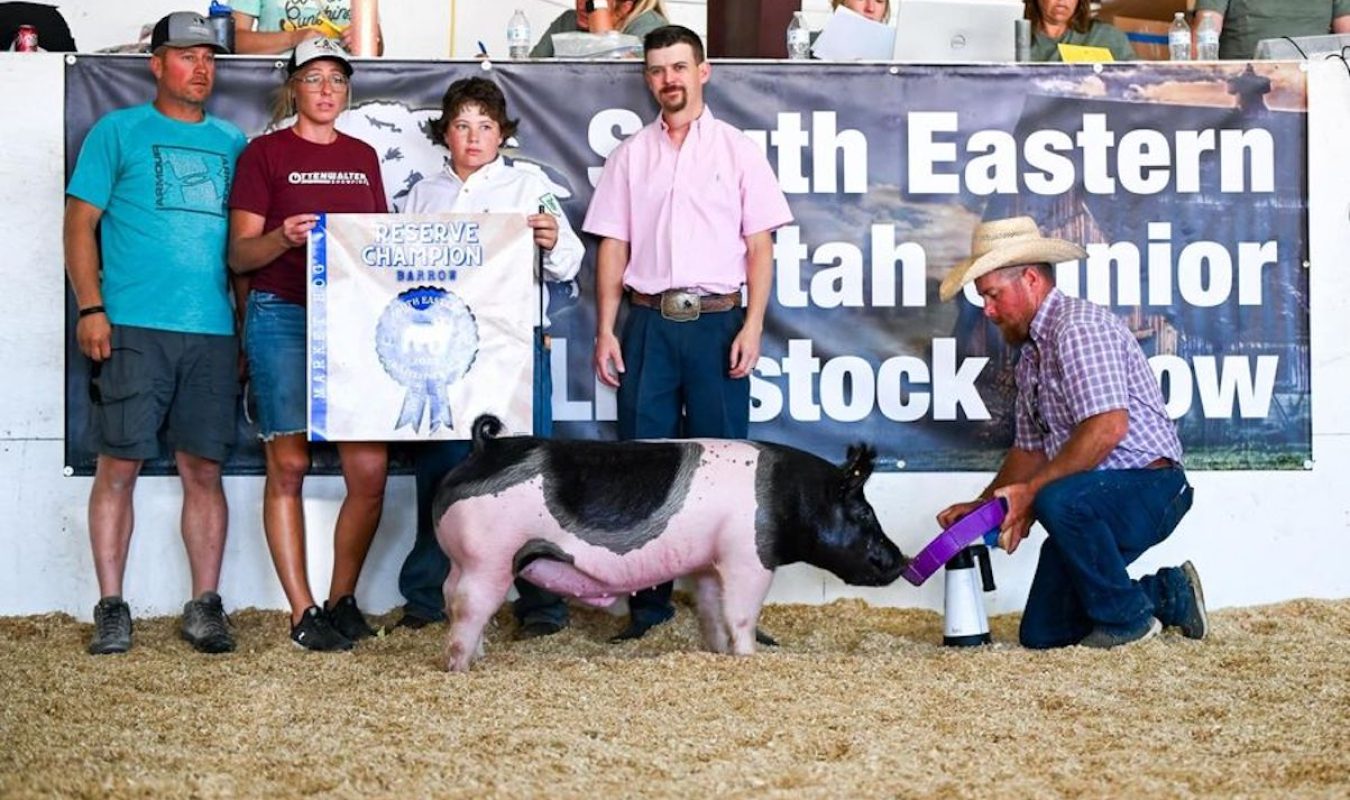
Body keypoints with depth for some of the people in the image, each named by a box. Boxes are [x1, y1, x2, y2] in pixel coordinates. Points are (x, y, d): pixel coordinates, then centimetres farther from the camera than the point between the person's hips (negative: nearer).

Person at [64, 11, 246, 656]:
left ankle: (205, 607, 9)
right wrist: (91, 307, -9)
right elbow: (81, 222, 2)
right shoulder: (118, 132, 7)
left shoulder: (231, 142, 17)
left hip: (213, 332, 3)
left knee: (204, 469, 3)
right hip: (133, 328, -3)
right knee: (120, 465, -3)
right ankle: (111, 608, 4)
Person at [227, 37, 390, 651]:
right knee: (288, 464, -3)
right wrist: (283, 238, -20)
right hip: (282, 317, -4)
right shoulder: (265, 153, 4)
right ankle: (303, 613, 5)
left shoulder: (362, 156, 17)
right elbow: (240, 255, -1)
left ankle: (343, 600, 12)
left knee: (370, 468, -5)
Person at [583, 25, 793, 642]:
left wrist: (752, 326, -8)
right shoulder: (630, 156, 11)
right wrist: (605, 331, 2)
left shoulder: (737, 150, 5)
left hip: (716, 320, -2)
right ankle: (648, 601, 11)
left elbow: (760, 245, 1)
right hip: (648, 322, 2)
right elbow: (613, 247, 9)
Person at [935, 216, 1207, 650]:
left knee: (1060, 501, -39)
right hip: (1092, 500, 9)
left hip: (1150, 487, -9)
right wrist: (981, 507, 8)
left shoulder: (1078, 327, -16)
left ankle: (1125, 617, -16)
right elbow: (1030, 450, 21)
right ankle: (1167, 594, 19)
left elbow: (1108, 428, -28)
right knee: (1042, 634, 2)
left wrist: (1030, 492, -26)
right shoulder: (1032, 354, 17)